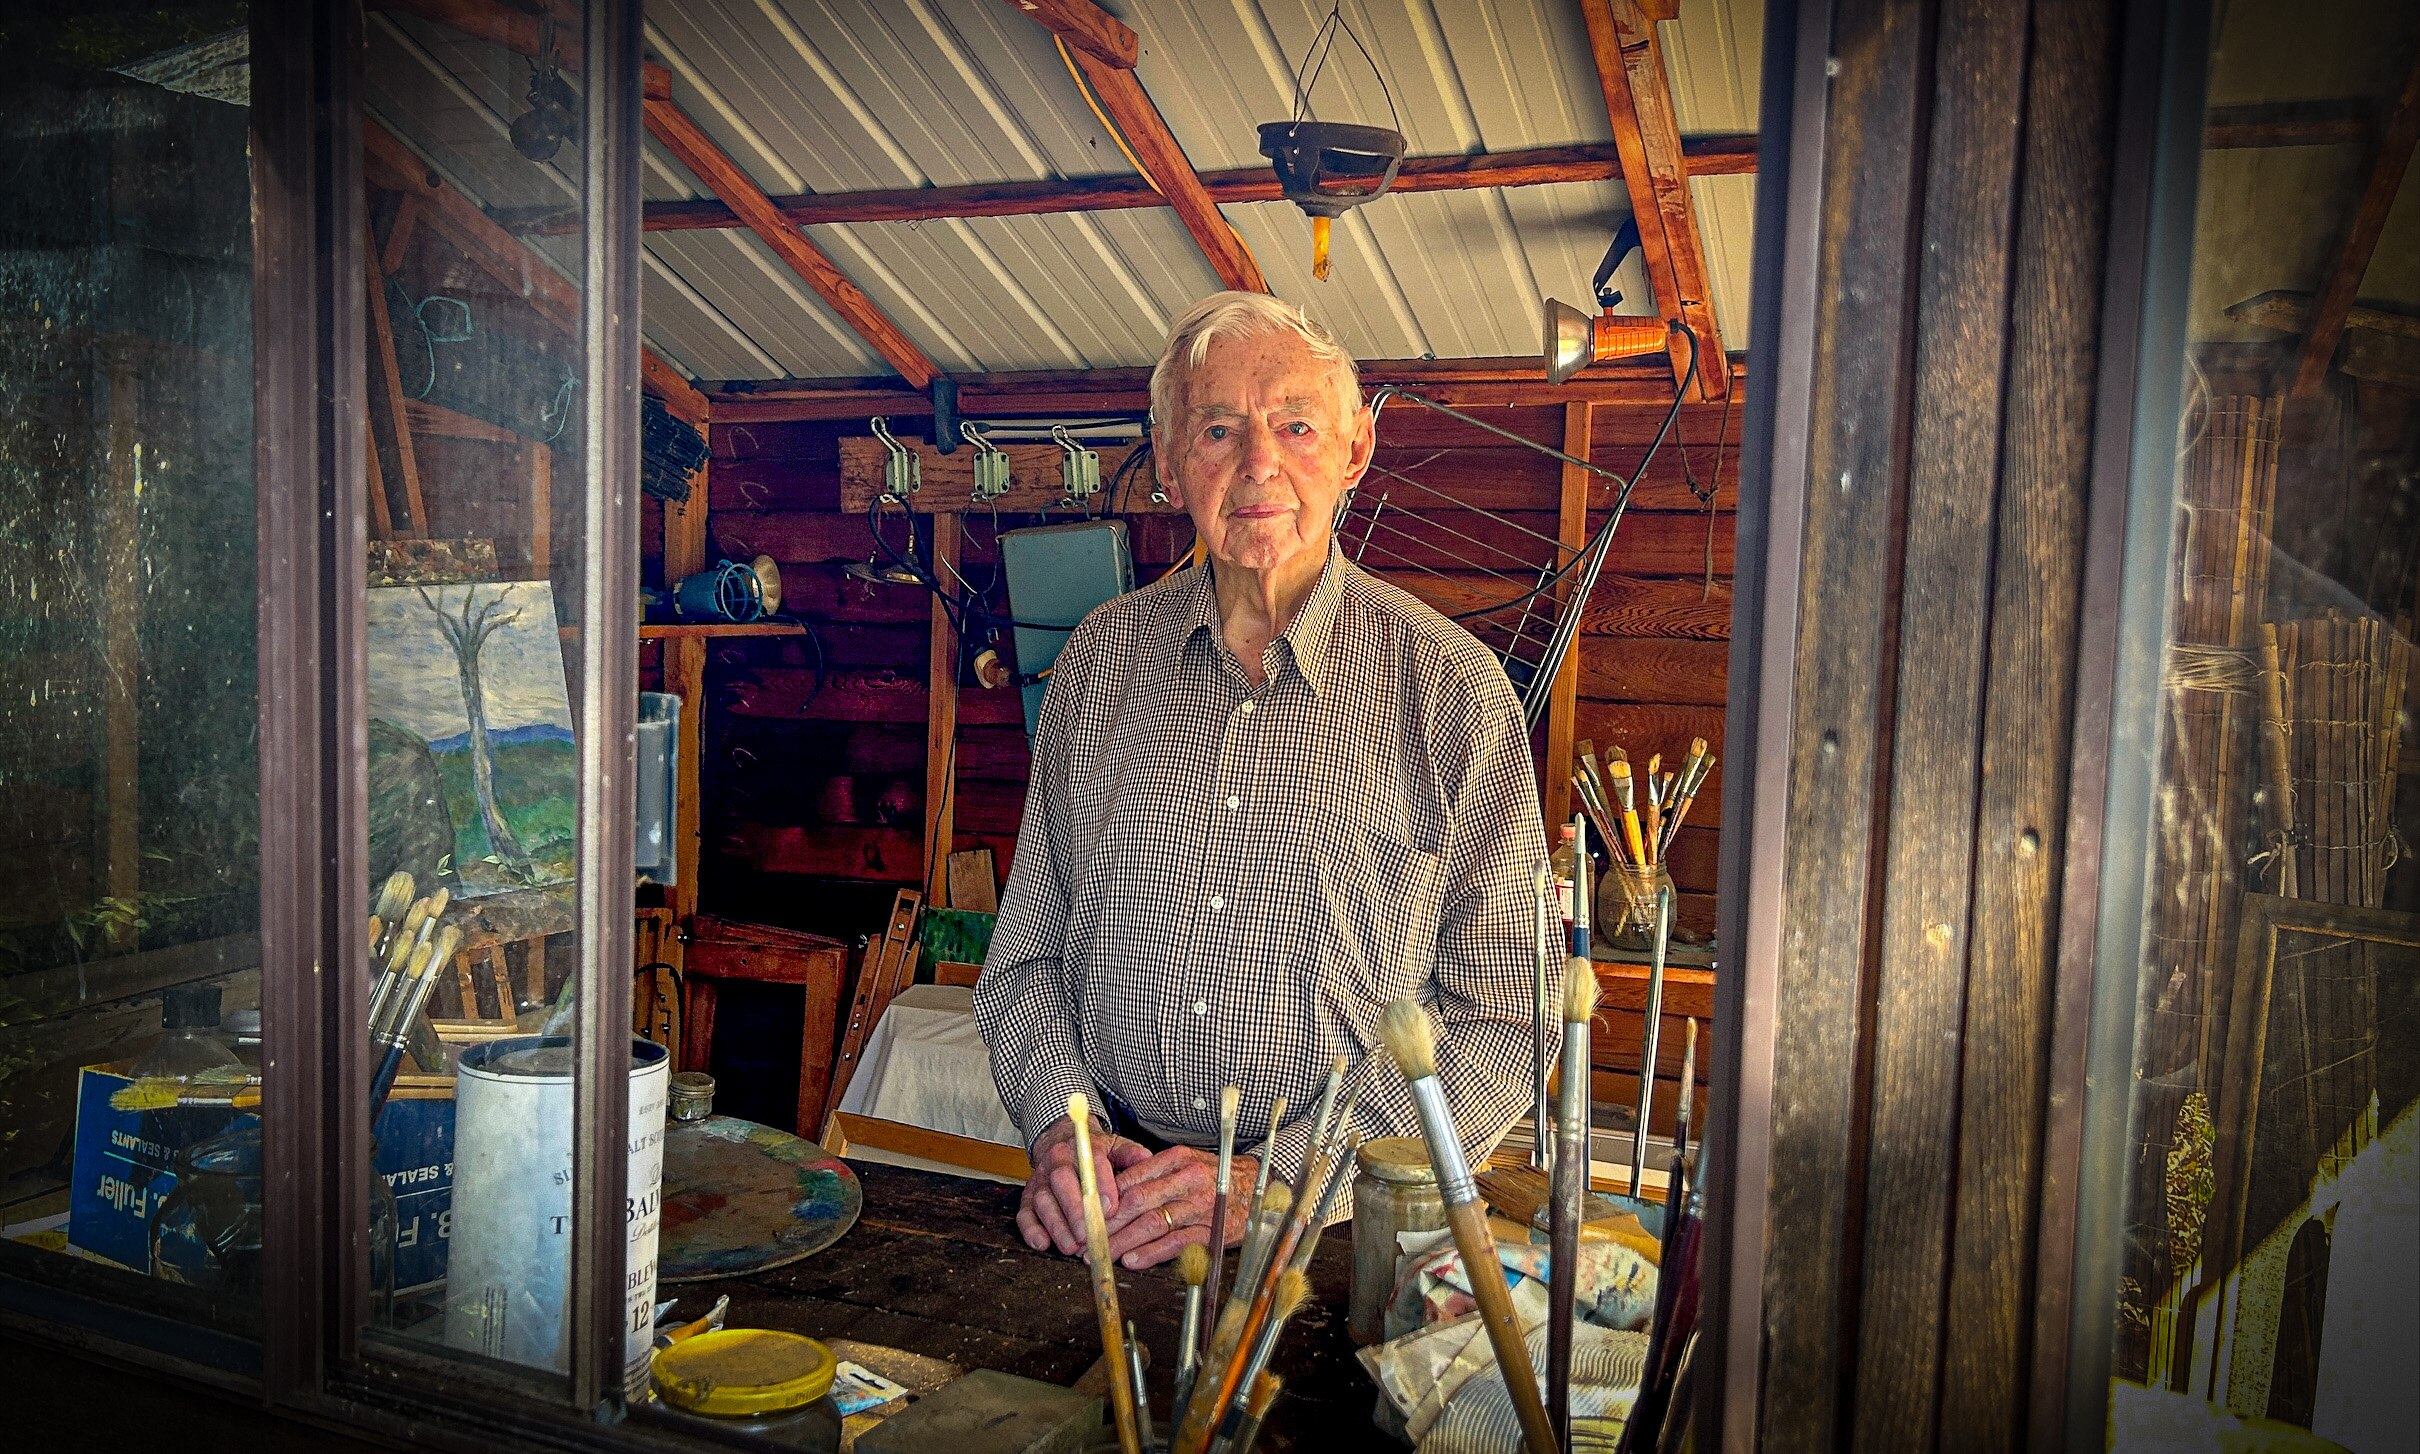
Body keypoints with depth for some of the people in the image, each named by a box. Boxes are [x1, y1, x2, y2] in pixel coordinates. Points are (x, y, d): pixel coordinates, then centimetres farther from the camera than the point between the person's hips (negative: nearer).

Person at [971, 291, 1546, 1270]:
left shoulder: (1454, 688, -3)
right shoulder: (1104, 656, 7)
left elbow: (1504, 1019, -5)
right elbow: (1026, 952, 13)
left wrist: (1270, 1179, -13)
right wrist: (1061, 1124, -4)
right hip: (1109, 1201, 2)